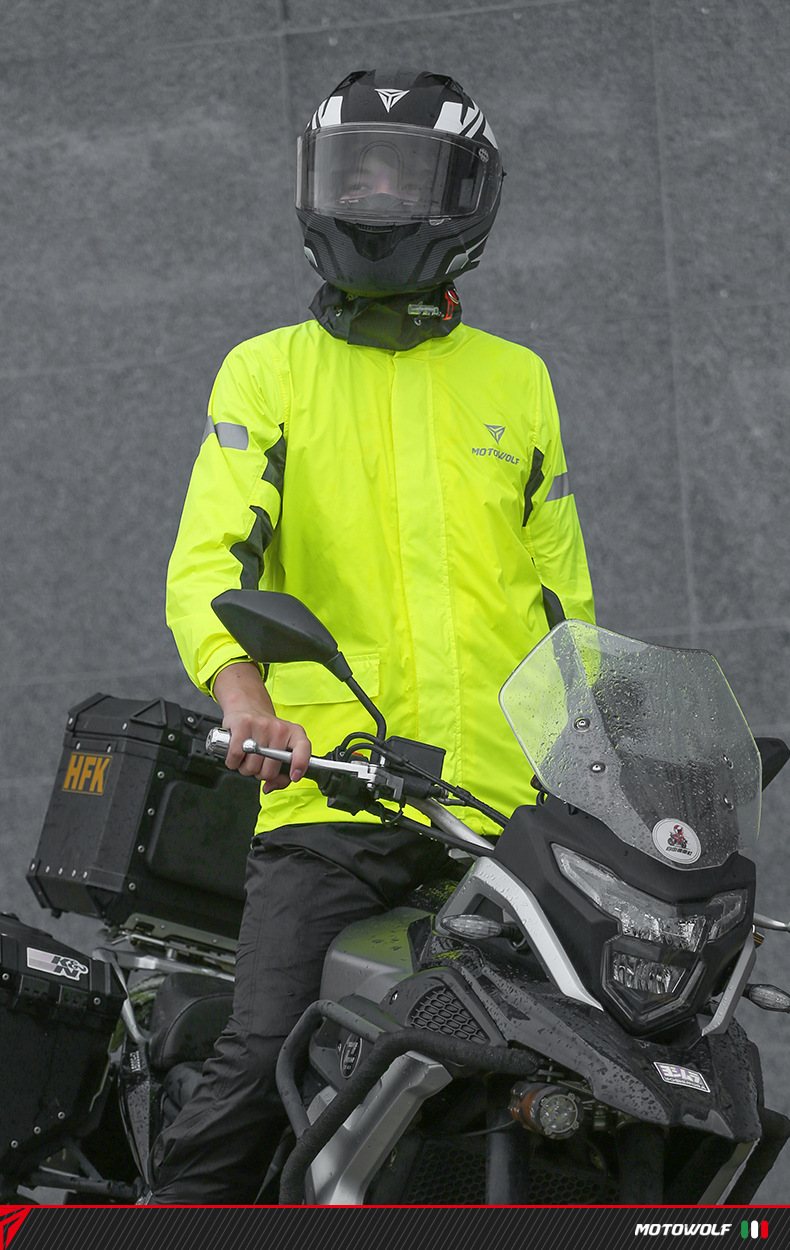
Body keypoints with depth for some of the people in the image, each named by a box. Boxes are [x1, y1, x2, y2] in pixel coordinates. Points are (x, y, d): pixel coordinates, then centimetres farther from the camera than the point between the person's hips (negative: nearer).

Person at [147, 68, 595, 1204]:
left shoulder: (516, 382, 18)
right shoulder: (267, 373, 10)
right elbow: (211, 553, -4)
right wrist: (241, 689, -24)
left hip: (506, 807, 3)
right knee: (259, 1072, -17)